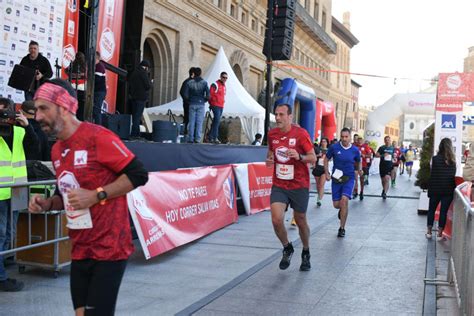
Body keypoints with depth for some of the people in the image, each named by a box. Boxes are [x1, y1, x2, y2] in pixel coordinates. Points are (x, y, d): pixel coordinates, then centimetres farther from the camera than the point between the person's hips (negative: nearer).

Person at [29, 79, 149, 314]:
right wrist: (47, 204, 2)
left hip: (109, 249, -7)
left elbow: (138, 175, -15)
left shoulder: (98, 136, -15)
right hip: (79, 251, 8)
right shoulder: (56, 150, 11)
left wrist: (96, 195, -21)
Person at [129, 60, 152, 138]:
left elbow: (130, 84, 18)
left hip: (133, 97, 8)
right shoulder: (143, 72, -10)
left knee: (135, 115, 12)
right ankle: (134, 134, -9)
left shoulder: (134, 72, 14)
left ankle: (136, 133, 16)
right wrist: (150, 82, 6)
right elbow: (148, 86, -13)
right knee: (138, 115, -7)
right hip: (141, 97, -8)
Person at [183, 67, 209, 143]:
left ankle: (190, 138, 4)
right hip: (201, 104, -1)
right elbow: (208, 95, -7)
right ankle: (197, 138, 0)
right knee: (199, 122, 2)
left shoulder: (189, 83, -2)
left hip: (192, 104, 1)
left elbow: (186, 95, -3)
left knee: (192, 122, 4)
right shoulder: (204, 83, -3)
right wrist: (204, 100, 11)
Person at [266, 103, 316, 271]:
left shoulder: (301, 133, -11)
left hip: (299, 185, -3)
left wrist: (299, 156, -28)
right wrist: (269, 159, -3)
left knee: (300, 221, 10)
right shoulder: (272, 134, 2)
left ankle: (306, 253, 35)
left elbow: (313, 157, -8)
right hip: (279, 185, 3)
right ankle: (287, 248, 16)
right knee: (276, 219, -13)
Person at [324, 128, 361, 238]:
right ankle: (342, 210, 43)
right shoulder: (334, 147, -6)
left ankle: (342, 228, -8)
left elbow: (358, 162, 17)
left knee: (344, 200, -21)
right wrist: (327, 173, -1)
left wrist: (359, 170, 2)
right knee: (336, 204, 1)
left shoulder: (355, 150, -2)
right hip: (336, 178, 1)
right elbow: (326, 159, 7)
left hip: (349, 178, -1)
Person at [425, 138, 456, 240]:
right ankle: (440, 233, 9)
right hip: (448, 190, 1)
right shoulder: (453, 160, 0)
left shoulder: (435, 159, -8)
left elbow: (432, 174, -4)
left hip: (436, 189, -1)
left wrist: (430, 189, 3)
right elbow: (454, 175, 6)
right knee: (443, 211, 6)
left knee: (431, 210, 13)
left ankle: (429, 231, 17)